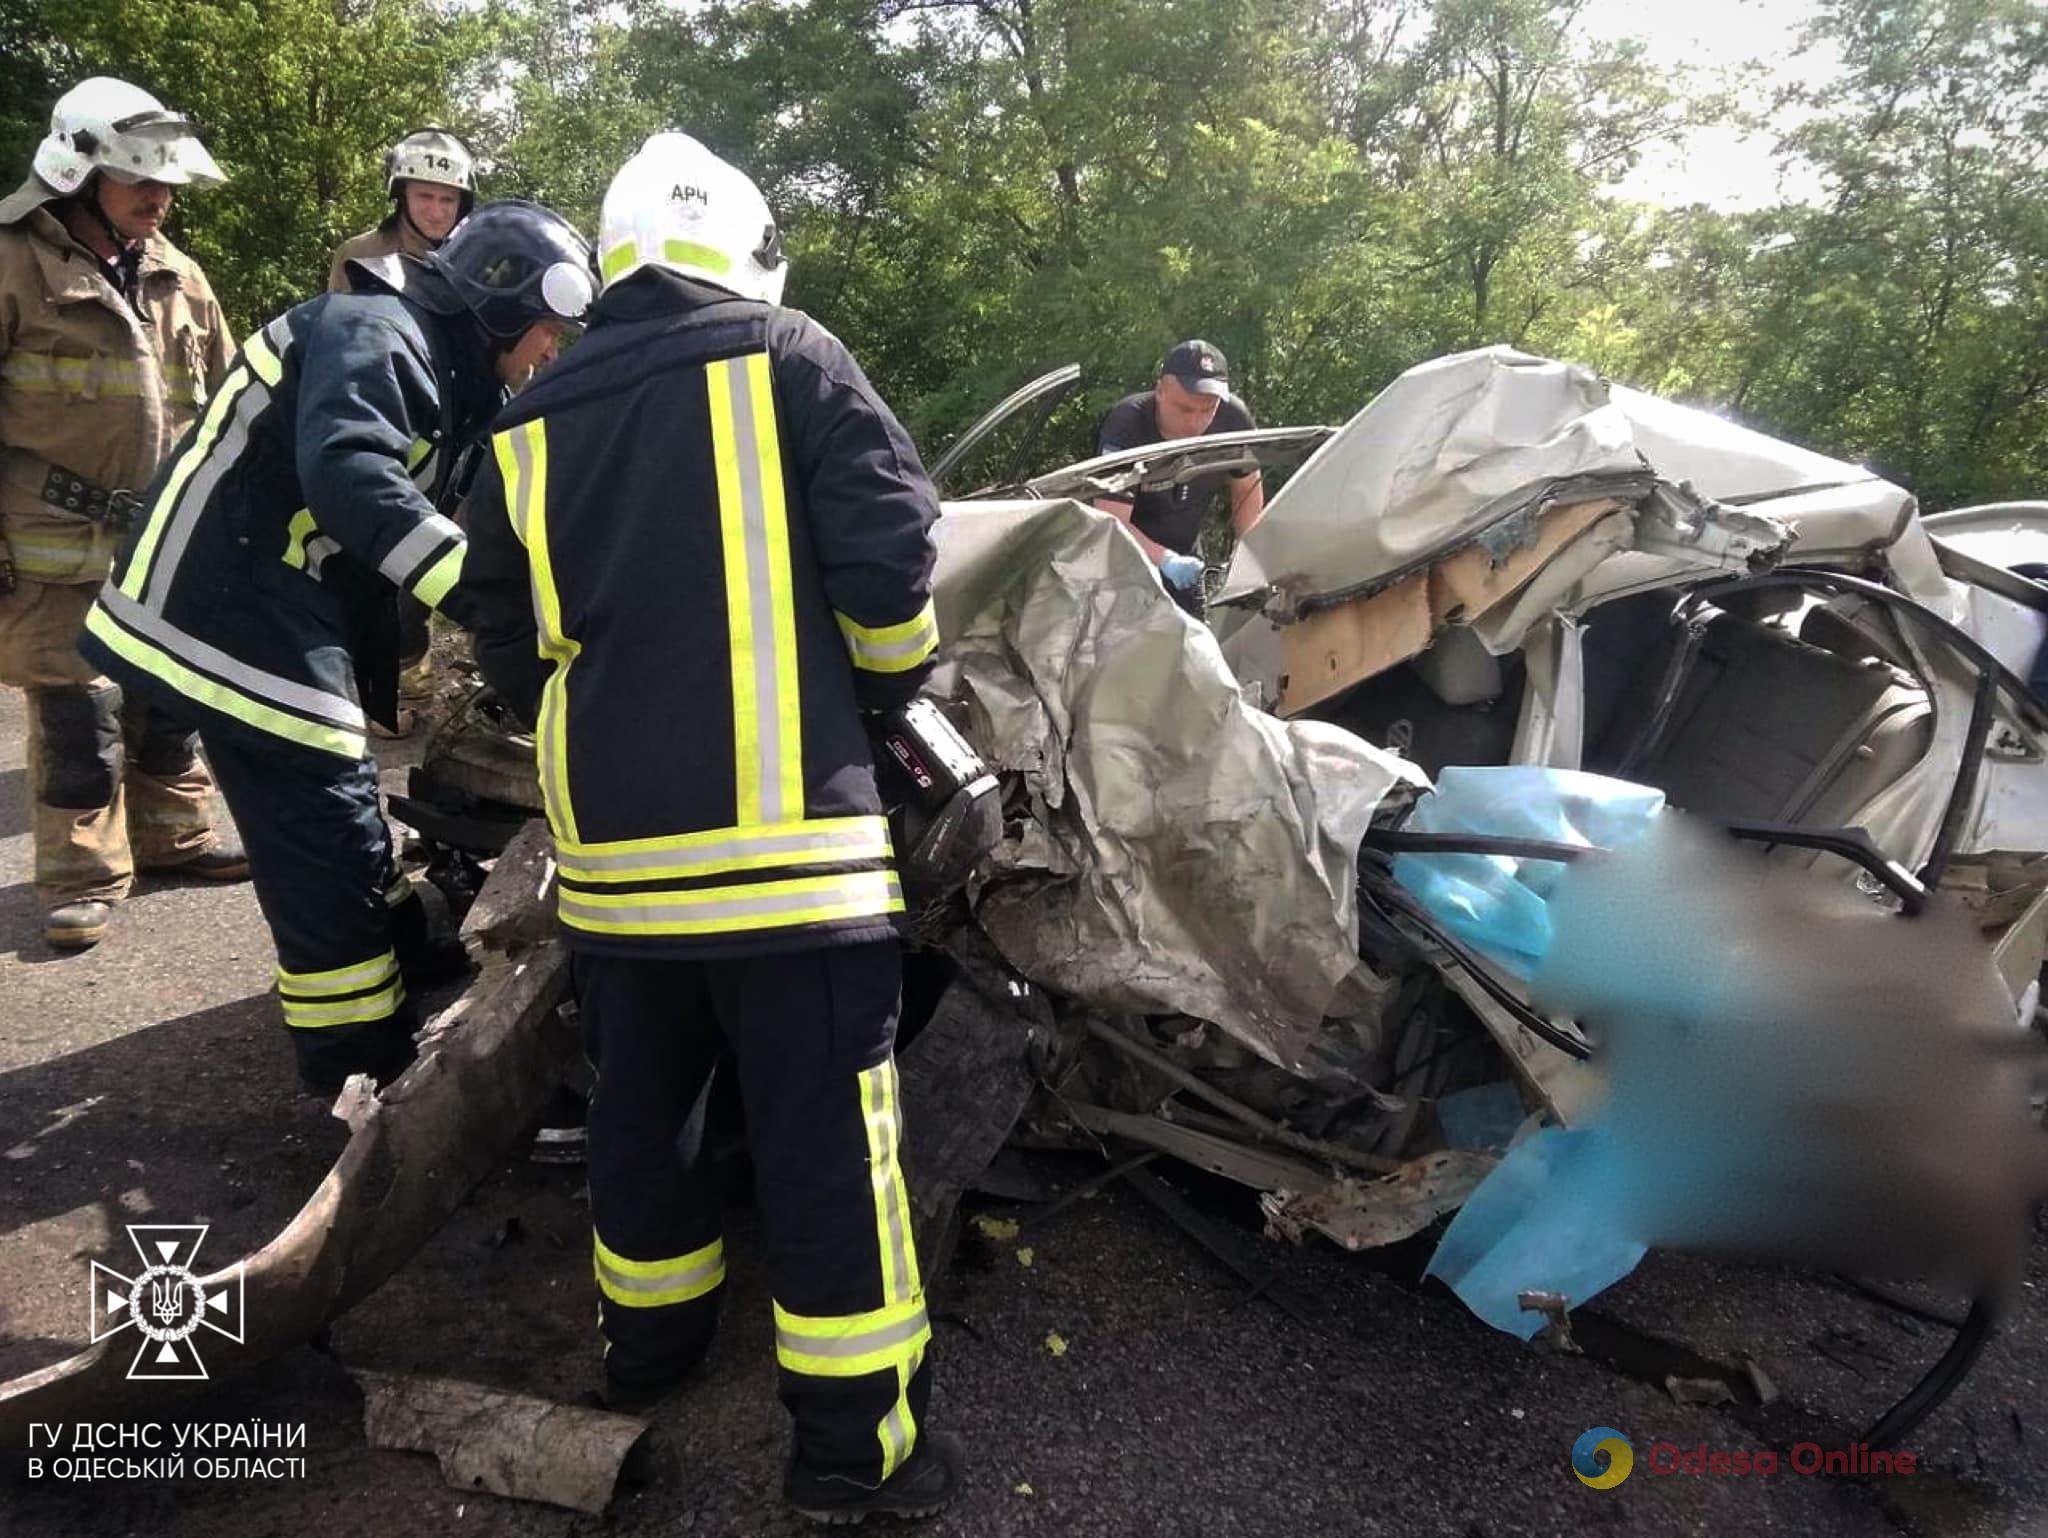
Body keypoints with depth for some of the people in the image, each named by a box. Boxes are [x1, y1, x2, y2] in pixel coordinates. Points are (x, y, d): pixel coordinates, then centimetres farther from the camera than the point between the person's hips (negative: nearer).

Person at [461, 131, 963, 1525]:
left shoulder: (528, 428, 13)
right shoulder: (786, 356, 0)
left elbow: (513, 653, 15)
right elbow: (891, 553, -7)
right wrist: (889, 685, 11)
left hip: (611, 843, 6)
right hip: (783, 830, -5)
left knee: (640, 1105, 20)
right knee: (825, 1138, 2)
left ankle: (648, 1339, 38)